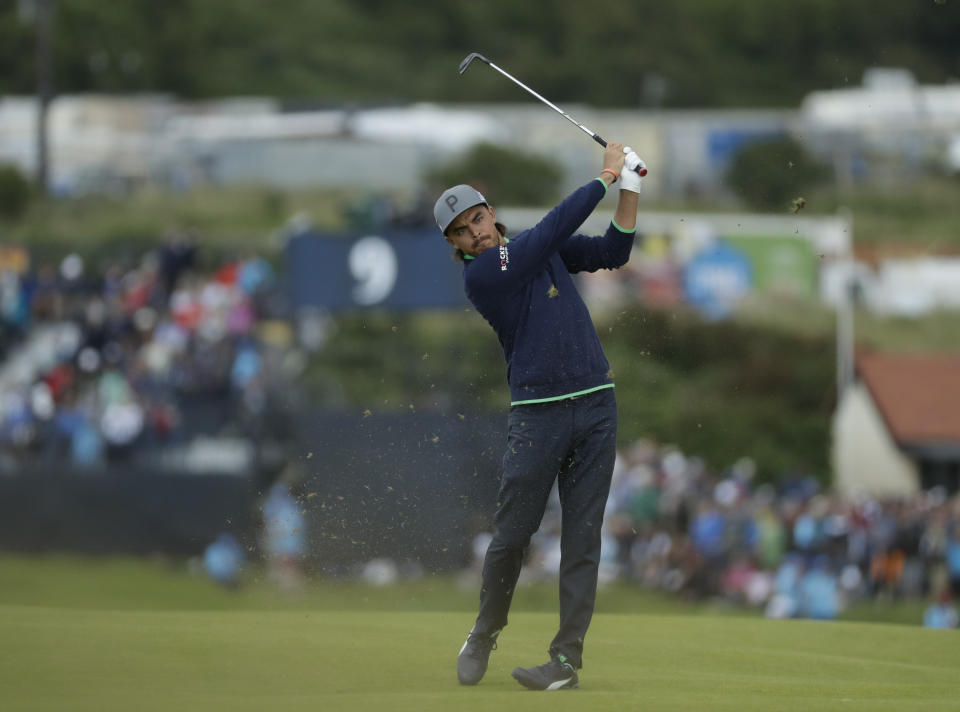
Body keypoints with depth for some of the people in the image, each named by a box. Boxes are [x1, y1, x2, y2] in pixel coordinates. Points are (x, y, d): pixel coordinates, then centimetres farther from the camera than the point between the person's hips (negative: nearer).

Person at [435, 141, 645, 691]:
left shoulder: (544, 250, 12)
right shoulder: (480, 274, -8)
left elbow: (612, 253, 11)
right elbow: (556, 227, -14)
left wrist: (630, 190, -2)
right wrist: (605, 177, -7)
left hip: (595, 403, 4)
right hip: (538, 413, -4)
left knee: (582, 537, -1)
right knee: (512, 535, -2)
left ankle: (568, 658, -1)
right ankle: (486, 633, 22)